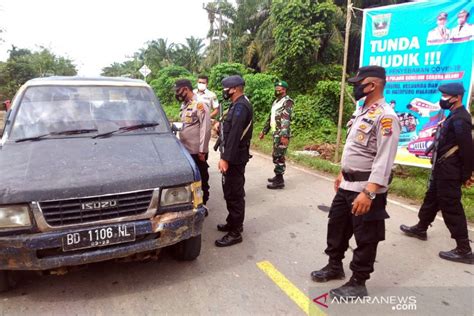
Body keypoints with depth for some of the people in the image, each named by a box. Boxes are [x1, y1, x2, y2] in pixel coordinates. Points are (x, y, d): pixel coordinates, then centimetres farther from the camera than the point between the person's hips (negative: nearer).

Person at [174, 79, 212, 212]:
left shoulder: (200, 105, -15)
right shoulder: (185, 105, 12)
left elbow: (205, 129, -17)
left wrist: (202, 150, -18)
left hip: (197, 151, -8)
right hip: (186, 150, 8)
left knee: (201, 179, 7)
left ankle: (202, 205, 21)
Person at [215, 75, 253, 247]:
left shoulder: (240, 106, -19)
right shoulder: (239, 104, 15)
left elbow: (235, 135, -26)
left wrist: (225, 158, -26)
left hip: (234, 158, -11)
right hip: (234, 156, 11)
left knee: (234, 194, -3)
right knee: (231, 192, 19)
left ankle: (235, 233, 6)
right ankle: (233, 223, 33)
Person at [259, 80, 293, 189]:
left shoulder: (287, 101, -10)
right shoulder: (276, 101, 19)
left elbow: (286, 119, -22)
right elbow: (270, 117, 25)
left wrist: (284, 135, -30)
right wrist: (264, 131, 24)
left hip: (282, 134, -9)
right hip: (275, 134, 9)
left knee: (279, 157, -7)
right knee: (275, 156, 15)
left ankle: (279, 181, -1)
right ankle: (277, 176, 28)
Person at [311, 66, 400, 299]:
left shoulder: (385, 117, -19)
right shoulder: (361, 111, 11)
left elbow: (384, 160, -25)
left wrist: (368, 193, -30)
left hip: (367, 188, -9)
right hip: (347, 184, 9)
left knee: (365, 237, 7)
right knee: (336, 225, 19)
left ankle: (358, 283, 24)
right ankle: (335, 266, 40)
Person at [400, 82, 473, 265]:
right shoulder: (454, 117, 13)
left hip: (449, 172, -10)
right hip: (442, 169, 10)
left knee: (451, 207, -5)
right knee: (432, 198, 21)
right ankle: (420, 228, 38)